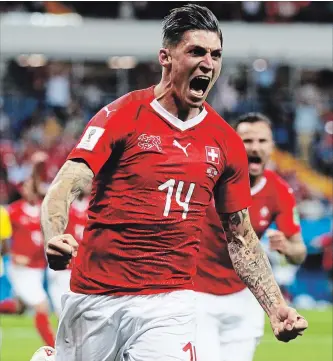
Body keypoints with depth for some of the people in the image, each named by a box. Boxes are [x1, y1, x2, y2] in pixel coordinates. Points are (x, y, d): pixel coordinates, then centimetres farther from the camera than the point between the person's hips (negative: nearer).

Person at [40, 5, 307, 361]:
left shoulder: (226, 142, 8)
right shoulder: (124, 115, -3)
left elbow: (241, 237, 16)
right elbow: (64, 188, -12)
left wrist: (276, 308, 7)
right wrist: (54, 239, -32)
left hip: (168, 302, 2)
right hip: (94, 299, -2)